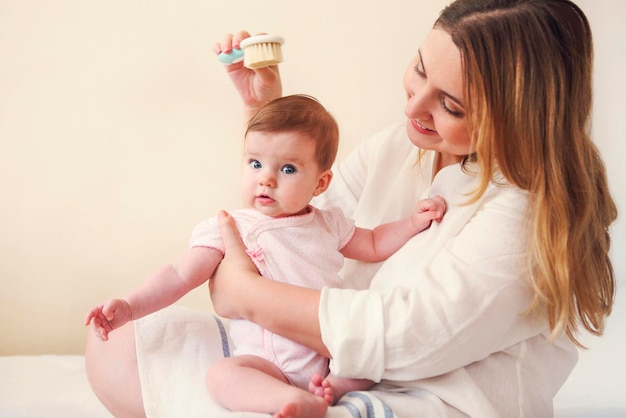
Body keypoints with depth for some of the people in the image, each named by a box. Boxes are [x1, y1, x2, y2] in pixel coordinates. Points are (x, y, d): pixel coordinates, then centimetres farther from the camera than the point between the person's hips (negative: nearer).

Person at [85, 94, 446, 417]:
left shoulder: (327, 224, 11)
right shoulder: (229, 229, -2)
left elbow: (374, 245, 26)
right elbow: (181, 276, -6)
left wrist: (415, 222, 11)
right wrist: (129, 306, -18)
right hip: (272, 363, -4)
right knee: (223, 375, -31)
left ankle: (335, 386, -27)